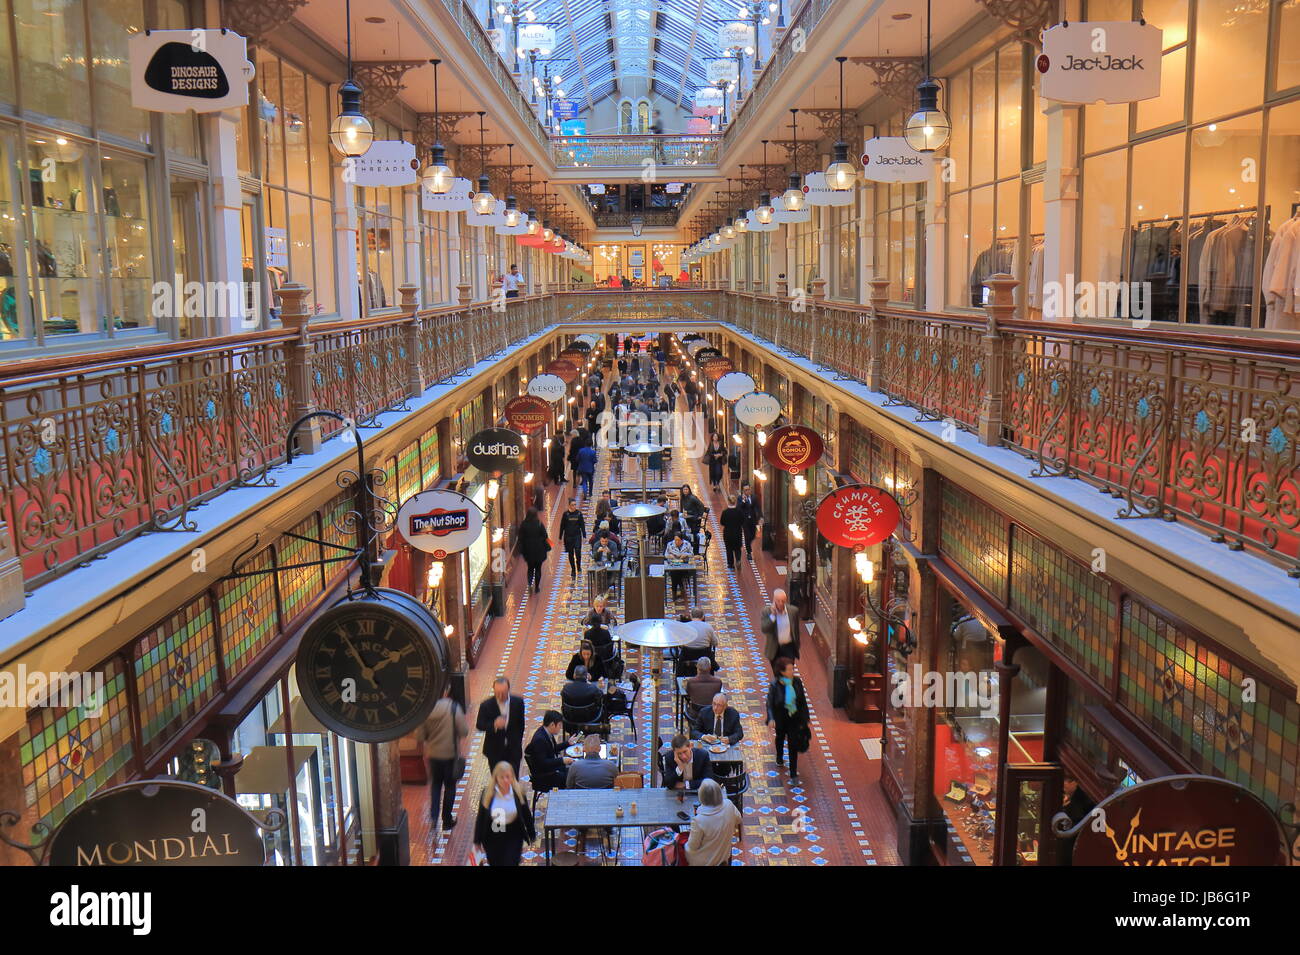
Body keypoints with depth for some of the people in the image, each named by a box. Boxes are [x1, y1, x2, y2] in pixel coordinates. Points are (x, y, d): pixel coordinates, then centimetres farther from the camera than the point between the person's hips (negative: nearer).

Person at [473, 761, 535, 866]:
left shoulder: (518, 793, -10)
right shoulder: (487, 793, -12)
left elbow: (526, 815, 2)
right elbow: (480, 818, -4)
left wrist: (532, 835, 10)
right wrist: (477, 841, 1)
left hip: (513, 837, -1)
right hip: (492, 838, 1)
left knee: (510, 862, -7)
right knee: (495, 863, 16)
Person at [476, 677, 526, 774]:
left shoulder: (518, 702, -8)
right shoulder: (486, 705, -14)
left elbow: (521, 723, 5)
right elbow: (479, 725, -12)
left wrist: (519, 741, 10)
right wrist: (494, 725, -31)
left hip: (513, 749, 1)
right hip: (495, 751, -1)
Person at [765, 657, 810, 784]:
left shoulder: (797, 682, -13)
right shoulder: (775, 685, -21)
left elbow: (803, 701, -2)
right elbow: (770, 703, -15)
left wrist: (805, 718, 2)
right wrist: (771, 718, -29)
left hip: (794, 717, 0)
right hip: (780, 717, 0)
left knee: (793, 744, -2)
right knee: (780, 737, 26)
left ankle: (793, 774, 5)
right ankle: (779, 758, 56)